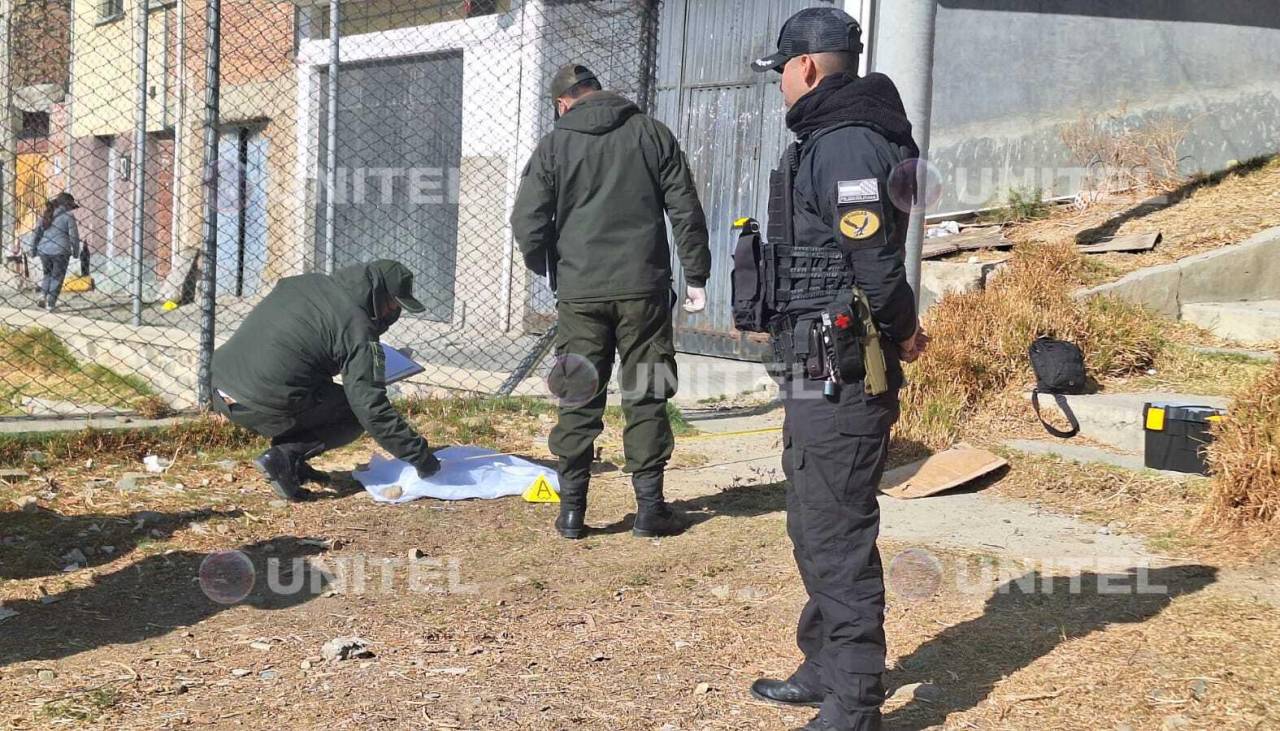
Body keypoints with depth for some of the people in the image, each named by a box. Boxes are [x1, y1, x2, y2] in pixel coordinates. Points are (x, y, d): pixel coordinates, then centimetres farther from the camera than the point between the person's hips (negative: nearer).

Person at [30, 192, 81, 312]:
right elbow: (74, 236, -9)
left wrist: (33, 250, 18)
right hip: (60, 252, -4)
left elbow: (36, 234, 10)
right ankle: (50, 305, 6)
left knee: (48, 274, 25)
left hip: (44, 251, 4)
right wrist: (76, 251, 4)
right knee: (57, 278, 9)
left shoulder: (45, 214, 9)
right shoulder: (68, 215, -6)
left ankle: (43, 295, 4)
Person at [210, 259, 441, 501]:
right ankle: (283, 457, -7)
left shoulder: (300, 283, 15)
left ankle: (291, 463, 17)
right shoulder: (357, 328, -7)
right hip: (267, 405, -8)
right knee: (355, 416, 10)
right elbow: (372, 409, -10)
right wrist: (420, 456, -2)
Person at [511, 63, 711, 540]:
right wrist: (696, 276, 8)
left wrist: (550, 270, 17)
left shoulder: (554, 146, 2)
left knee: (578, 401, 7)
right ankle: (650, 507, 8)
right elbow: (686, 211, 2)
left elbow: (527, 224, 0)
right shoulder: (652, 134, 4)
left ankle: (572, 510, 9)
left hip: (579, 292, 0)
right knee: (646, 399, 6)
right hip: (643, 290, 0)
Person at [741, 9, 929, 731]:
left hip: (838, 374, -11)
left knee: (838, 535, -5)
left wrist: (901, 336, -7)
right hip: (820, 371, 11)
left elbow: (877, 264, -22)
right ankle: (825, 670, 34)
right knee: (817, 528, 20)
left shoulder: (847, 144, -16)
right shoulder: (827, 141, 17)